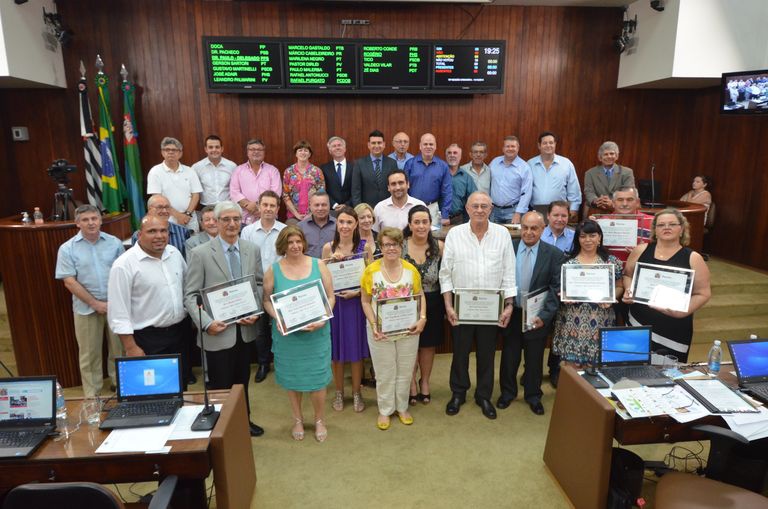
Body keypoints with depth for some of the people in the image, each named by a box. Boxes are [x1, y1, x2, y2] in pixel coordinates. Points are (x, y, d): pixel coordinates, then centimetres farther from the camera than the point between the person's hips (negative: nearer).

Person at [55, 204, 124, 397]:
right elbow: (69, 282, -7)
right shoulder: (67, 249, -4)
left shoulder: (114, 243, 1)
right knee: (89, 354, 9)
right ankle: (92, 396, 23)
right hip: (87, 308, -1)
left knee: (119, 348, 13)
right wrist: (96, 304, -12)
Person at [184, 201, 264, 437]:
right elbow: (190, 295, -8)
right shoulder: (200, 253, -9)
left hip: (246, 329, 4)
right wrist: (207, 323, -20)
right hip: (218, 331, -4)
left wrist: (256, 312, -6)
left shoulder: (252, 250, 3)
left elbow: (259, 285, 8)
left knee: (242, 381, 20)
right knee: (220, 385, 9)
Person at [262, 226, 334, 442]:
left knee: (317, 378, 5)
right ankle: (297, 420, 34)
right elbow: (267, 300, 3)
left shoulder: (318, 265, -2)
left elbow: (330, 297, -1)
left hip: (316, 333, 0)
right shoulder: (273, 270, -2)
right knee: (292, 377, 12)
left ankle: (319, 421, 28)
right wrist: (277, 319, -15)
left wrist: (322, 320, -14)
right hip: (287, 333, 1)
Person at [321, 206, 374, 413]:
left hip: (357, 302, -1)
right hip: (334, 303, 1)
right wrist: (332, 261, -13)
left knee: (356, 349, 9)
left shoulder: (365, 246, -3)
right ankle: (339, 392, 28)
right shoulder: (328, 247, -1)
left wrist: (357, 291, -16)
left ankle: (356, 393, 26)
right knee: (336, 350, 9)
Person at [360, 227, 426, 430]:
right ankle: (384, 410, 32)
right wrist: (373, 325, -15)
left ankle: (402, 407, 36)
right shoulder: (371, 270, -9)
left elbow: (420, 296, 4)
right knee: (384, 373, 13)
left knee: (405, 372, 16)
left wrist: (422, 318, -10)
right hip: (381, 332, -2)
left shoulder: (411, 269, -4)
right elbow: (366, 301, -4)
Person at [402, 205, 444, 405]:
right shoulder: (400, 246, -9)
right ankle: (411, 383, 31)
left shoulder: (439, 246, -6)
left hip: (432, 304, 1)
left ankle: (425, 382, 38)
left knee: (428, 344, 16)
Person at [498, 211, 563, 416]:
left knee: (534, 360, 16)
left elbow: (556, 288, -10)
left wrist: (545, 315, -19)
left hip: (537, 317, -1)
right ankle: (507, 392, 38)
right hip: (511, 314, 1)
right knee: (509, 358, 16)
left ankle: (533, 396, 37)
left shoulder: (554, 254, -7)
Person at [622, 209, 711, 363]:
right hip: (638, 324, 2)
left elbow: (703, 293, -2)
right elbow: (627, 275, 15)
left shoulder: (693, 258, -3)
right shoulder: (641, 250, 2)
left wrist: (683, 312, -17)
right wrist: (628, 290, -5)